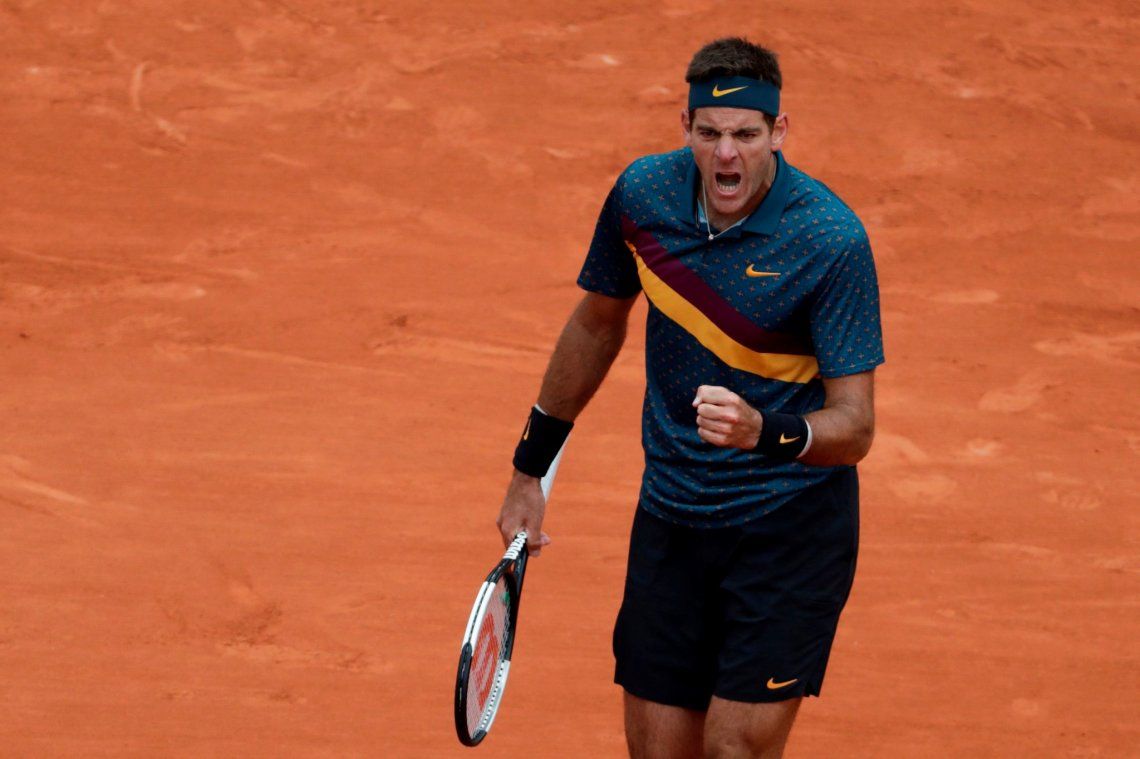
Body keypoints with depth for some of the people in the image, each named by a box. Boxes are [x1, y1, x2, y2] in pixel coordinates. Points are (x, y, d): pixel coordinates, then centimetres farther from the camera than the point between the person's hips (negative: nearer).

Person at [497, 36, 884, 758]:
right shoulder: (643, 193, -6)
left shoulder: (832, 239, -20)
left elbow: (855, 426, -18)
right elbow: (598, 323, 13)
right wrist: (532, 464, 19)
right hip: (670, 516, 4)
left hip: (790, 527, -4)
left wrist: (766, 432, -39)